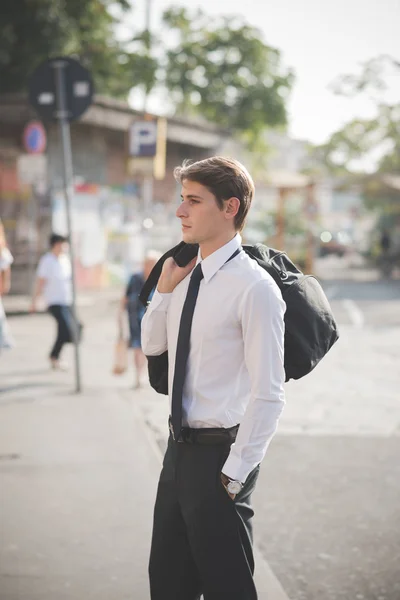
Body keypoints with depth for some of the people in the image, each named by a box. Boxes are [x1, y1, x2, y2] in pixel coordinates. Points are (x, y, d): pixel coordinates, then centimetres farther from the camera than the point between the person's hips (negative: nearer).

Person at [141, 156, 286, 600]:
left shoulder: (254, 288, -18)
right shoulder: (188, 276, 7)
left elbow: (269, 394, -19)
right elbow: (153, 345, 19)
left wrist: (235, 474, -17)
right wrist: (165, 288, 3)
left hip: (219, 455, -8)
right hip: (180, 448, 8)